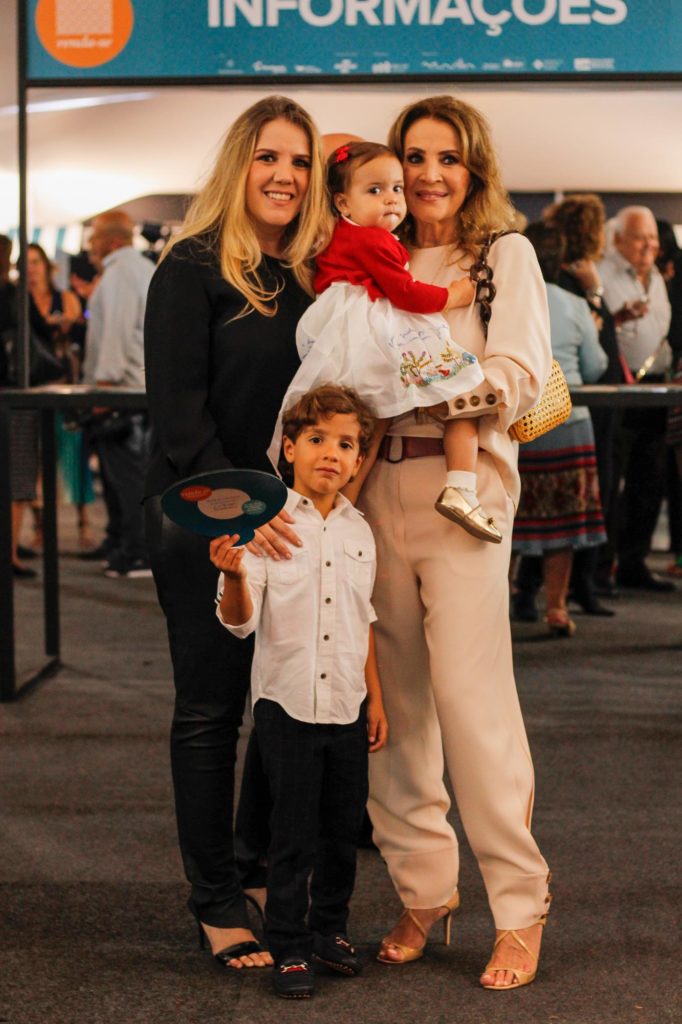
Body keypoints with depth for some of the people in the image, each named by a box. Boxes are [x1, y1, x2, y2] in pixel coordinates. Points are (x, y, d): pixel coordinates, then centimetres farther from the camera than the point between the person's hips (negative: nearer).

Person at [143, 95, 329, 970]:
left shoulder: (315, 275, 10)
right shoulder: (193, 268, -7)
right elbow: (178, 409, -13)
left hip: (290, 524, 5)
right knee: (210, 710, 3)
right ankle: (218, 905, 14)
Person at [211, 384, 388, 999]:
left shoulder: (359, 532, 6)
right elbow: (240, 620, -12)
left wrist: (376, 698, 13)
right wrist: (233, 575, -32)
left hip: (347, 704, 4)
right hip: (287, 702, -4)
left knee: (343, 827, 13)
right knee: (293, 834, 1)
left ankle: (330, 927, 30)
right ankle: (289, 948, 13)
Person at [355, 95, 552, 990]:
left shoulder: (504, 254, 5)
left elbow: (519, 378, -7)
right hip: (376, 488, 4)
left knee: (469, 694, -9)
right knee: (395, 697, 4)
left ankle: (521, 907, 2)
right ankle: (424, 889, 16)